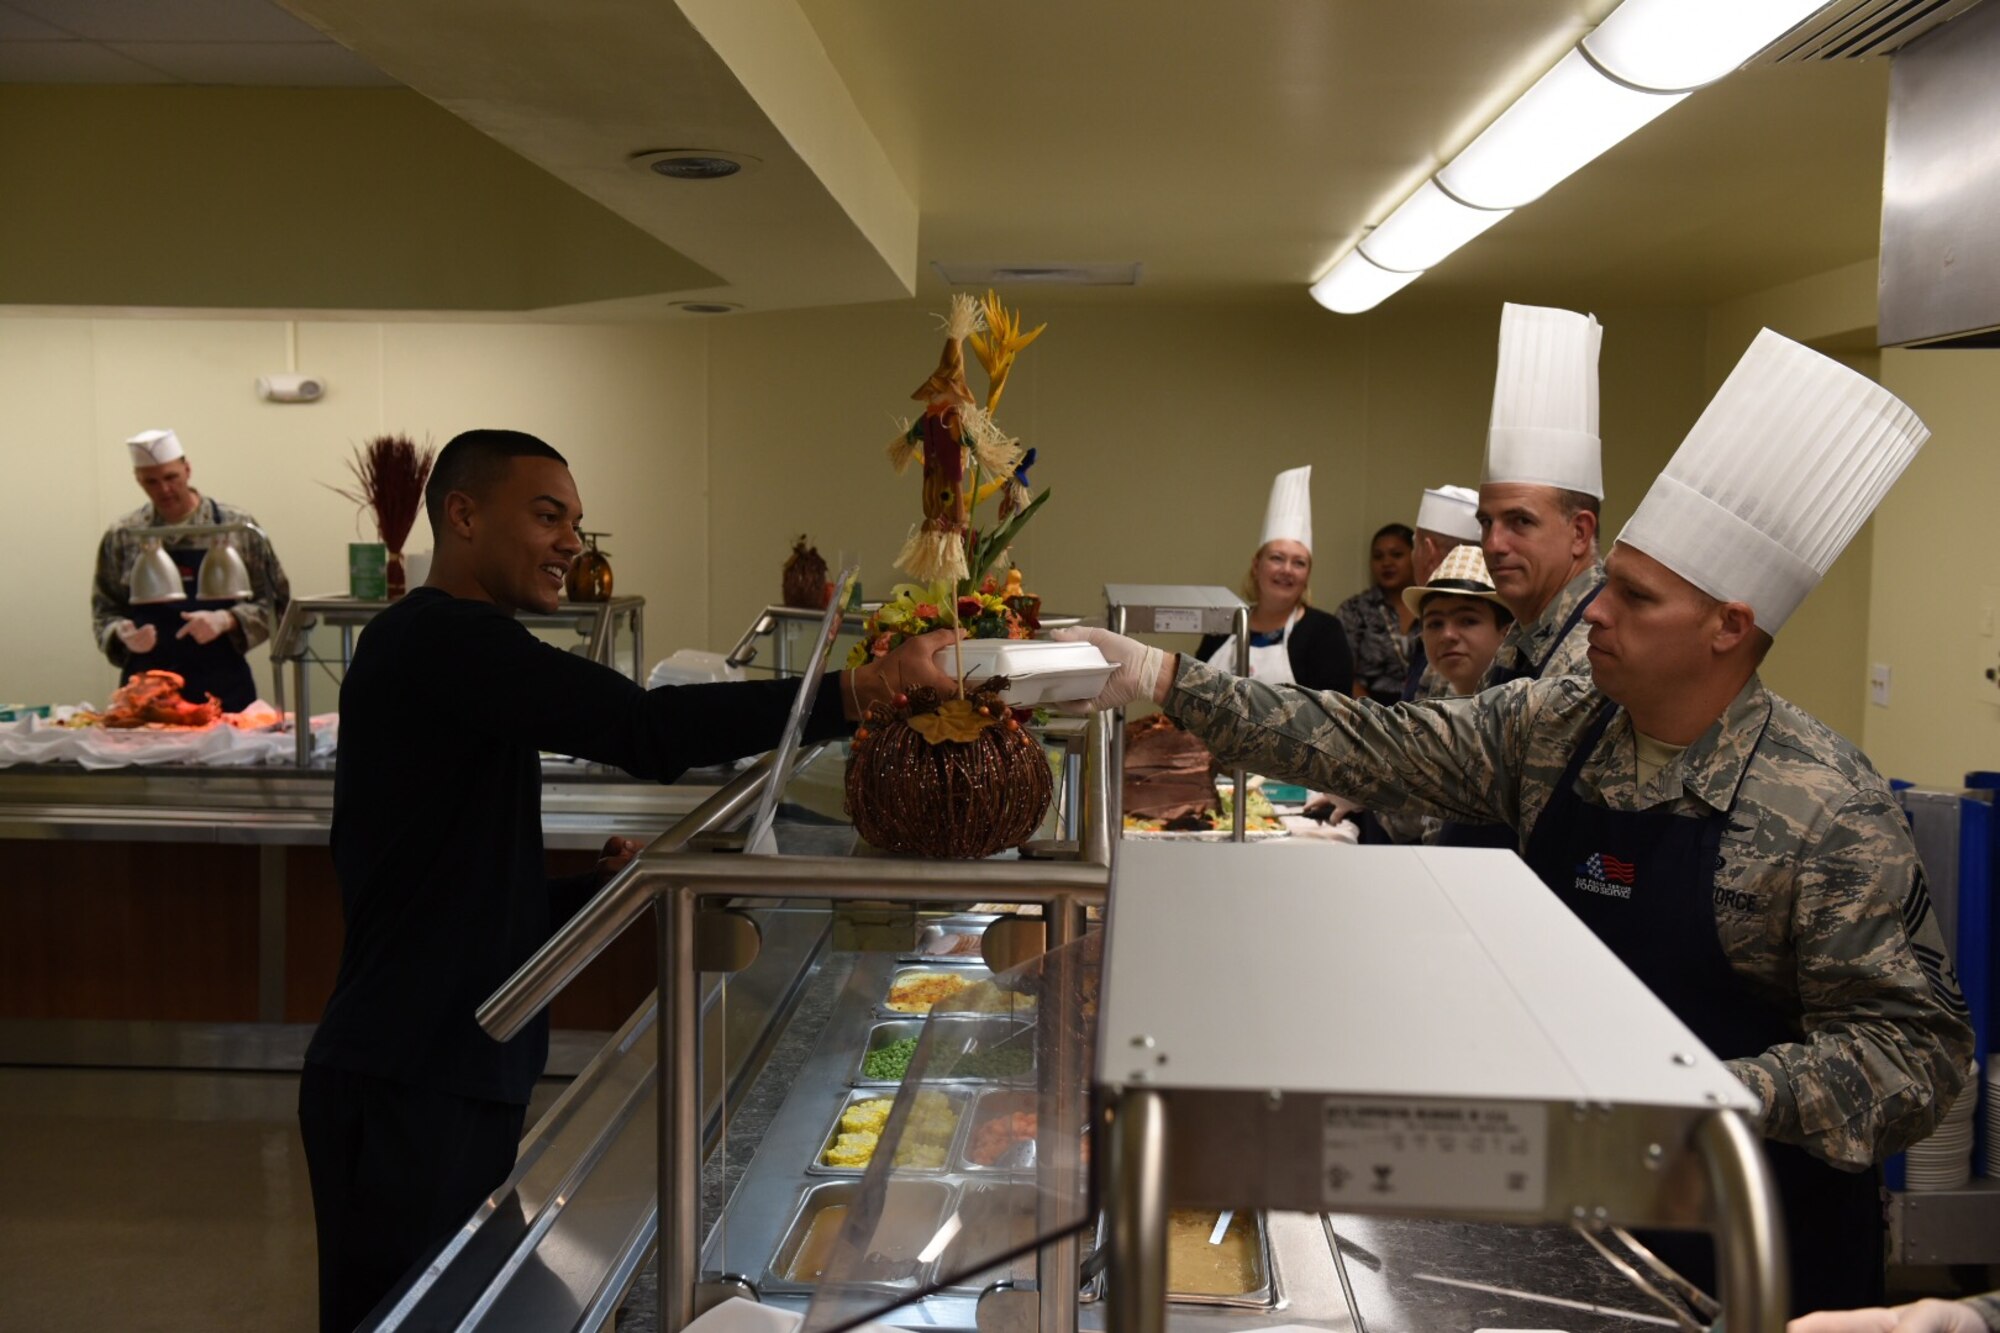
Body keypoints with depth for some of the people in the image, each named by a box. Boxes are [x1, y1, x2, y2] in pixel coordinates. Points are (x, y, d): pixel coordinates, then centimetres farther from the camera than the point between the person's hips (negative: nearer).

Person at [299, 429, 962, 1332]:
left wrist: (602, 885, 3)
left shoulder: (461, 651, 18)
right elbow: (646, 732, -27)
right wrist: (857, 692, -29)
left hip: (463, 1080, 9)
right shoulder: (437, 640, -14)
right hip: (405, 1088, -9)